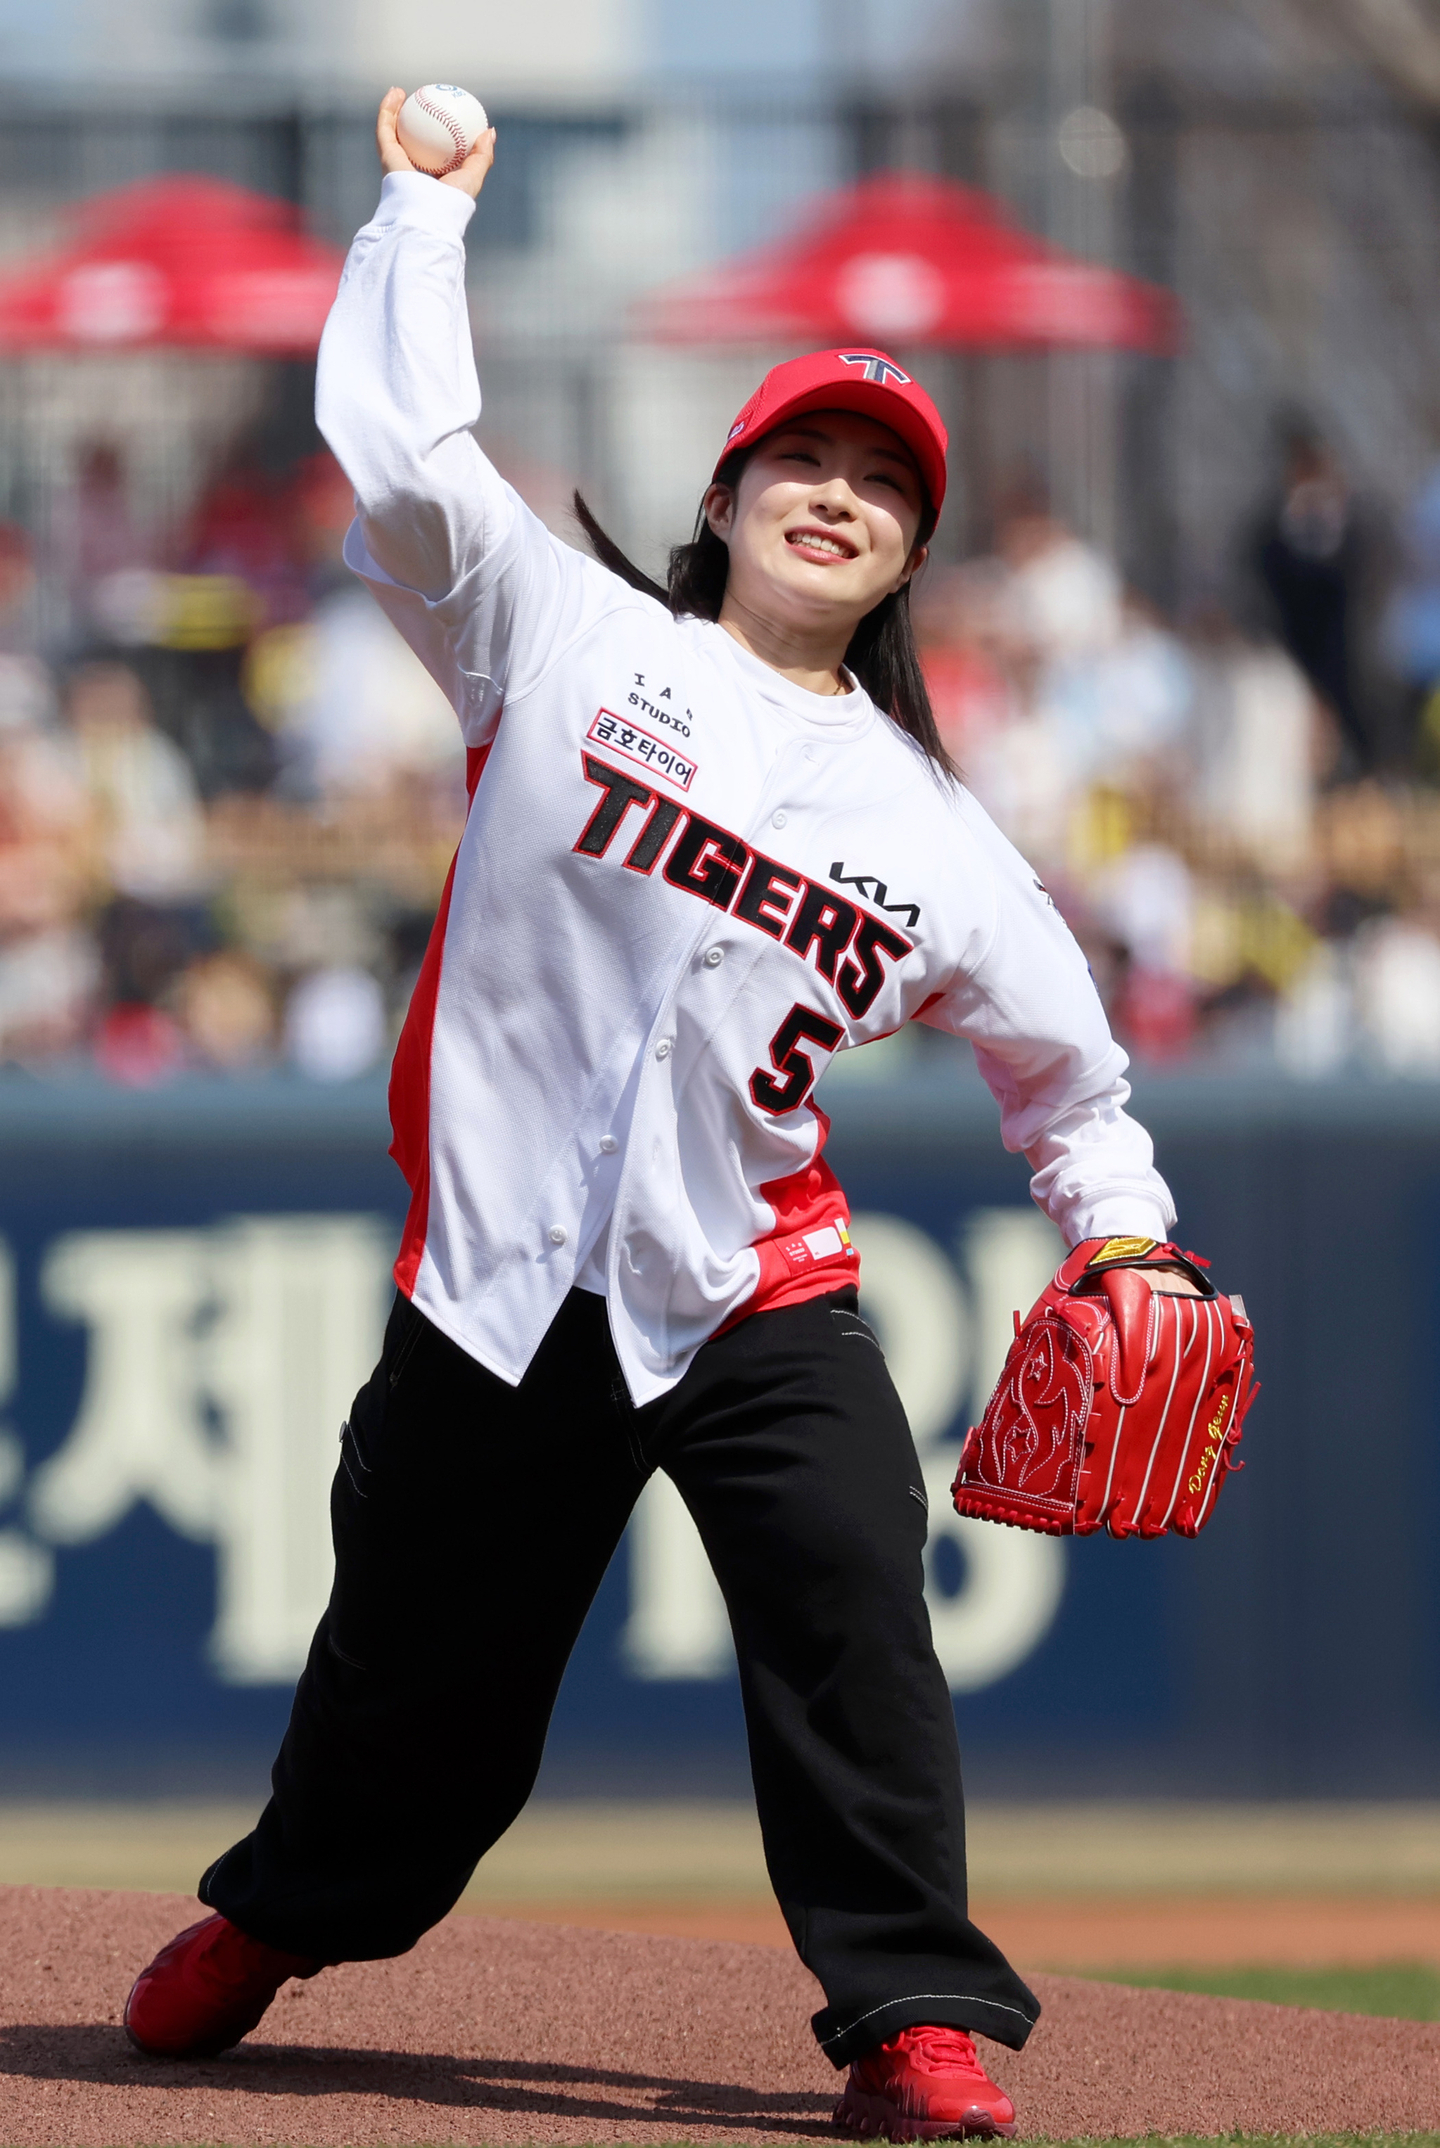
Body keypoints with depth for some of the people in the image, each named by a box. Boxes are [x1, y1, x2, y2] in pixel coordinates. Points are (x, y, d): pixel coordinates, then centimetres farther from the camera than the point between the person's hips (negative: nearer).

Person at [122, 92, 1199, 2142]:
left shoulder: (930, 830, 10)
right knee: (421, 1664, 10)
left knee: (852, 1612, -18)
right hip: (504, 1273, -1)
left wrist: (1125, 1229, 6)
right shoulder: (570, 638, 4)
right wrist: (425, 207, 5)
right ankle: (279, 1914, 37)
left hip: (754, 1290, 1)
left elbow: (1063, 1061, 18)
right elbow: (400, 444, -3)